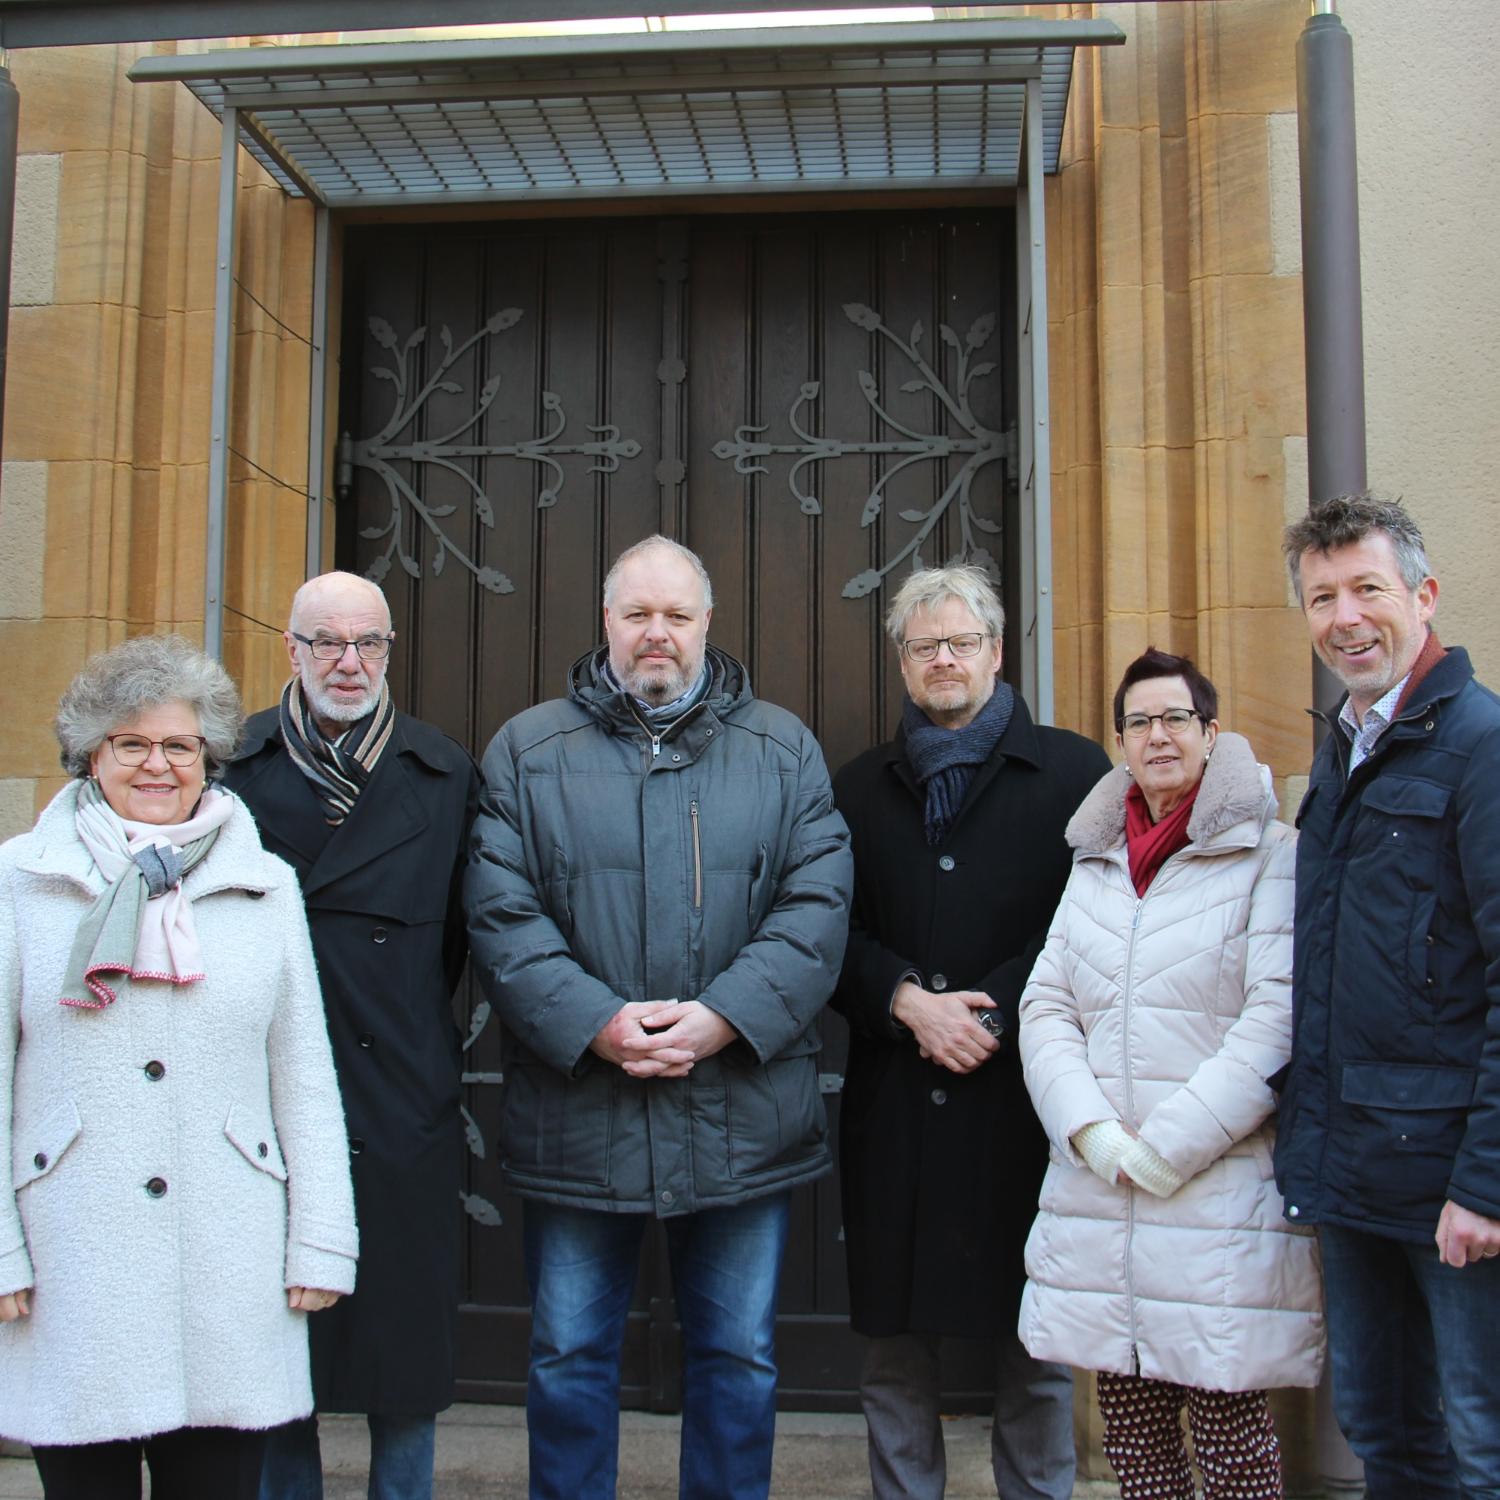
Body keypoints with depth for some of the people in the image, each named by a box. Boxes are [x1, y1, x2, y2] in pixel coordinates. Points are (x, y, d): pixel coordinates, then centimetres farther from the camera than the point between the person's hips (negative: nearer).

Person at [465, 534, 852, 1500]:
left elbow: (818, 905, -3)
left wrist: (722, 1017, -15)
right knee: (570, 1359, 12)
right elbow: (501, 912, -4)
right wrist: (595, 1023, -17)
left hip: (741, 1120, 1)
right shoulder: (528, 750, 5)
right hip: (578, 1120, 0)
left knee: (741, 1358, 13)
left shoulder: (783, 749, 7)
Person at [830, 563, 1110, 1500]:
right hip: (894, 1106, 3)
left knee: (1034, 1352, 7)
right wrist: (908, 1001, -9)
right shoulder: (861, 788, 15)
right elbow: (833, 933, 8)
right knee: (896, 1350, 9)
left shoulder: (1074, 772, 4)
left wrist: (992, 1013, -12)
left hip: (1023, 1100, -2)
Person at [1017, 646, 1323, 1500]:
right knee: (1131, 1423, 10)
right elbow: (1046, 1006, 9)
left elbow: (1279, 1018, -11)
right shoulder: (1095, 862, 14)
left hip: (1223, 1197, -4)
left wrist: (1169, 1147, -13)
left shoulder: (1272, 855, -3)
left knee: (1229, 1419, 2)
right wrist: (1094, 1134, -7)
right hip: (1096, 1197, 5)